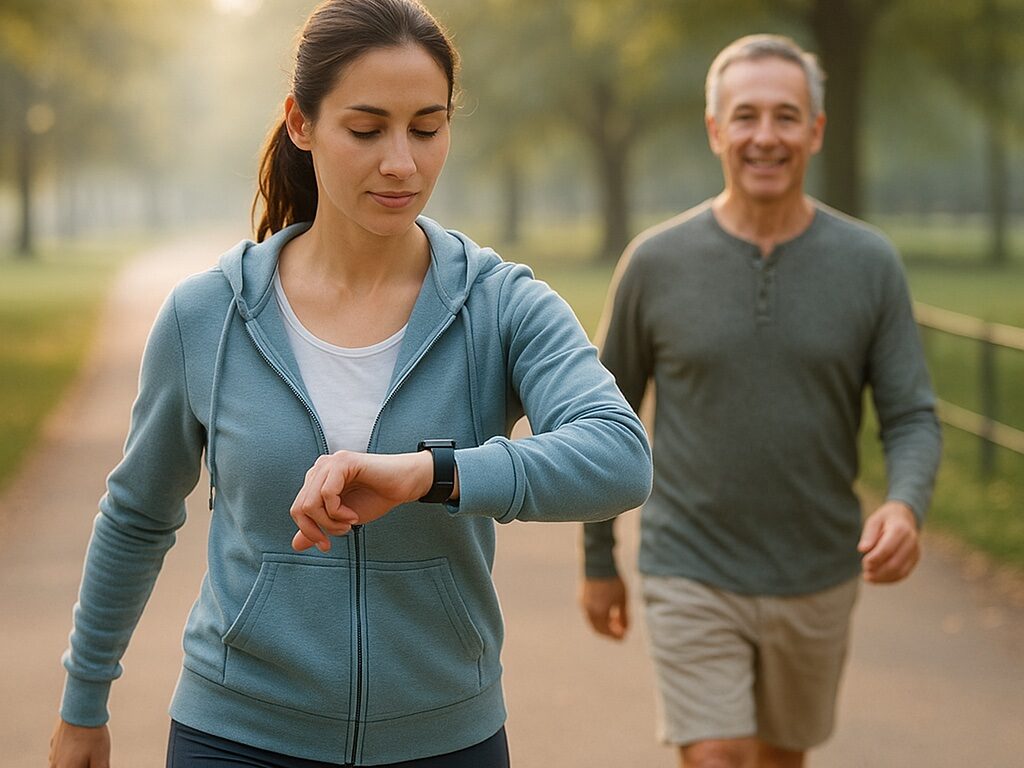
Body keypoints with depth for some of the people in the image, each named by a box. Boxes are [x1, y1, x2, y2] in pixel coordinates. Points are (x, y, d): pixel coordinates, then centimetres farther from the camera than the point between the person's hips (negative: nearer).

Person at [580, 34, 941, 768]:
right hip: (693, 577, -2)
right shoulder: (656, 262, -7)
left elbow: (914, 417, -5)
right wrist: (598, 560, 9)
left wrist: (906, 506, -27)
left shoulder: (870, 262, -5)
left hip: (817, 580, 2)